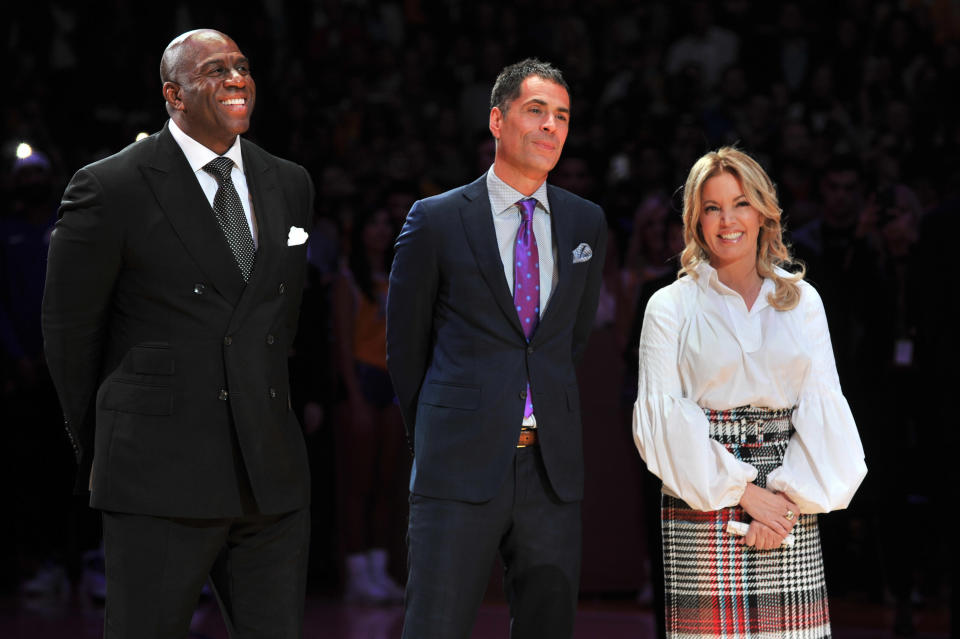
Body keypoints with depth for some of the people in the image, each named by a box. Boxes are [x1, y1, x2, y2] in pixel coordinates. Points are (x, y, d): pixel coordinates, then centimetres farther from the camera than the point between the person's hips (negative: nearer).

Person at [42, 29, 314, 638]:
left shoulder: (290, 184, 12)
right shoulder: (110, 188, -5)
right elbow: (70, 333, 2)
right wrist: (101, 449, 8)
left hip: (272, 474, 5)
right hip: (161, 477, -5)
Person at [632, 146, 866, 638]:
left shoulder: (801, 300, 13)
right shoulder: (672, 307, 5)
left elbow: (822, 405, 5)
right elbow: (665, 418, -3)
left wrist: (789, 495, -9)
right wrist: (743, 491, -12)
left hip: (789, 503, 2)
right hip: (702, 507, -2)